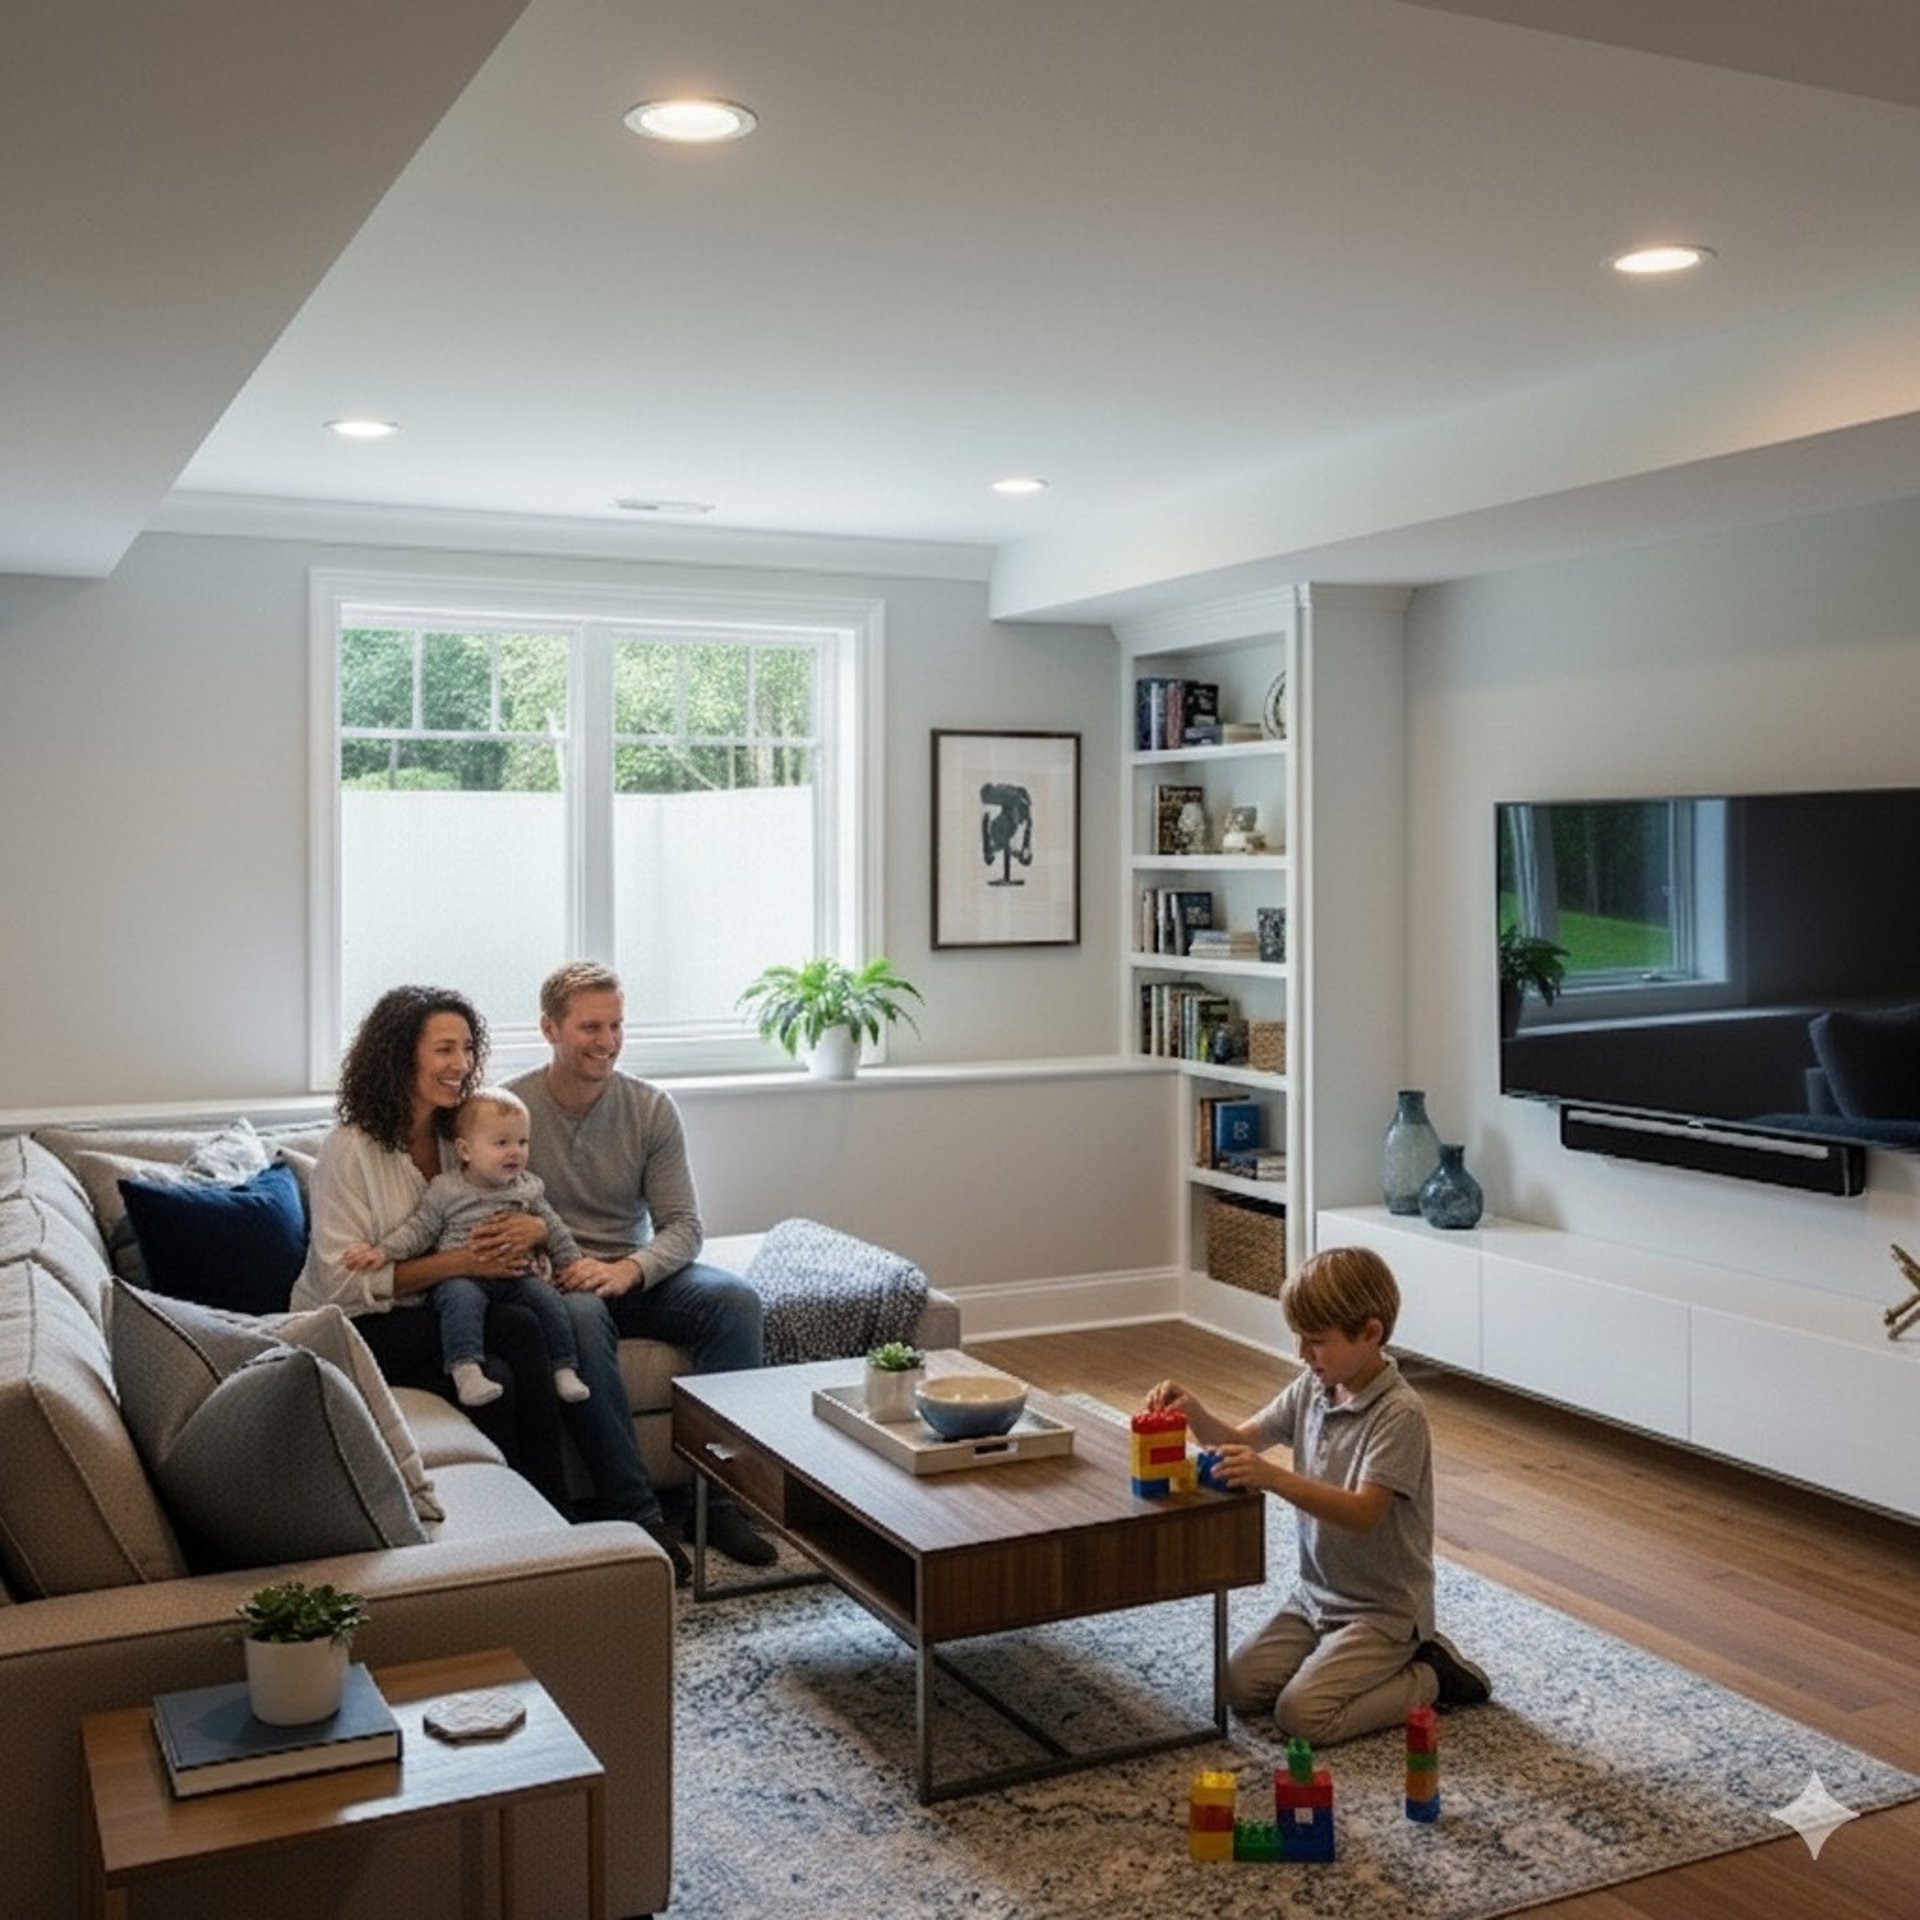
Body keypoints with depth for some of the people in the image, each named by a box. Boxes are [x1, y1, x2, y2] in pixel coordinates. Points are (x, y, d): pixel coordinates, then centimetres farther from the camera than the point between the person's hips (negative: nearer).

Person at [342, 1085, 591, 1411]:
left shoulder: (528, 1187, 14)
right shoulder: (444, 1190, 4)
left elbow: (554, 1229, 24)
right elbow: (418, 1229, 2)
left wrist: (575, 1265, 21)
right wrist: (382, 1251, -12)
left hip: (518, 1274, 3)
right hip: (461, 1275, -3)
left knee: (546, 1298, -23)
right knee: (463, 1298, -35)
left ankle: (565, 1370, -16)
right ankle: (465, 1371, -46)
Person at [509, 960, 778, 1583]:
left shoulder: (652, 1108, 0)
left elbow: (684, 1225, -2)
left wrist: (628, 1269, -22)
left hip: (635, 1273, 3)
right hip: (553, 1281, -3)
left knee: (734, 1298, -24)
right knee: (581, 1315, -37)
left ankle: (721, 1496, -19)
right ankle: (640, 1511, -32)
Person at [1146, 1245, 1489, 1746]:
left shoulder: (1400, 1413, -23)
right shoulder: (1311, 1388, 0)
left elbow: (1363, 1513, -31)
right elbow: (1238, 1439, 6)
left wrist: (1273, 1477, -41)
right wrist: (1193, 1412, -15)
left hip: (1383, 1606, -8)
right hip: (1316, 1592, 8)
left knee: (1301, 1715, -18)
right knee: (1240, 1686, -1)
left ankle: (1429, 1678, 3)